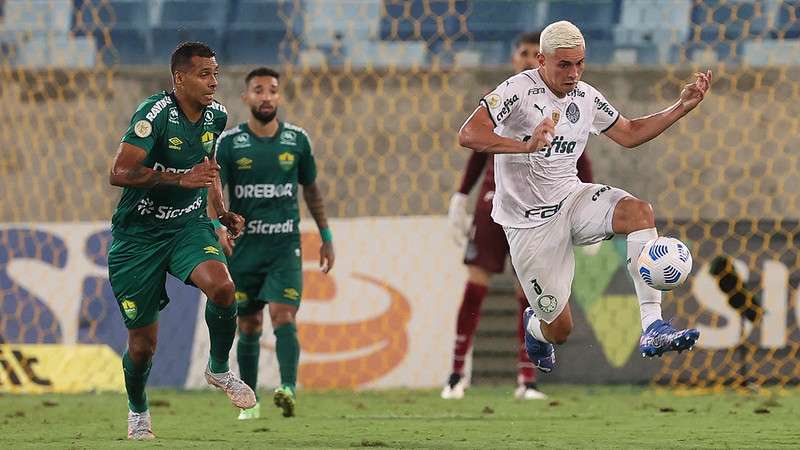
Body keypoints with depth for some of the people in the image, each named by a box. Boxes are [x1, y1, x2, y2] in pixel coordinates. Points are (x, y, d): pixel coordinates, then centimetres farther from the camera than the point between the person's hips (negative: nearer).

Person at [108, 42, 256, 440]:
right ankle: (137, 411, 31)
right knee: (143, 343, 2)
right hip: (139, 232, -4)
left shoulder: (215, 116, 3)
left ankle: (218, 369, -2)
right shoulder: (155, 113, -19)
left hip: (188, 224, 4)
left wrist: (223, 213, 12)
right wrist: (181, 178, -34)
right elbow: (119, 173, -27)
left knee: (221, 286, -27)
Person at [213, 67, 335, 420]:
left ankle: (288, 389, -33)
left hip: (285, 248, 0)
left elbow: (310, 189, 16)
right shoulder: (229, 142, -2)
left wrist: (326, 237, 17)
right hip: (243, 248, 0)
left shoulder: (296, 139, 4)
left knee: (284, 318, -18)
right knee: (249, 328, 8)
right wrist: (218, 226, -30)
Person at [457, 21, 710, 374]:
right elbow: (468, 135, -28)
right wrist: (525, 145, -42)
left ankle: (652, 328, -31)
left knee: (638, 212, -27)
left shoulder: (586, 97, 5)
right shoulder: (519, 90, -17)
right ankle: (533, 326, 39)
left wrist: (682, 106, 9)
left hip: (571, 198, 5)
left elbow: (629, 134, 19)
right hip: (529, 222, -5)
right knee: (559, 330, -4)